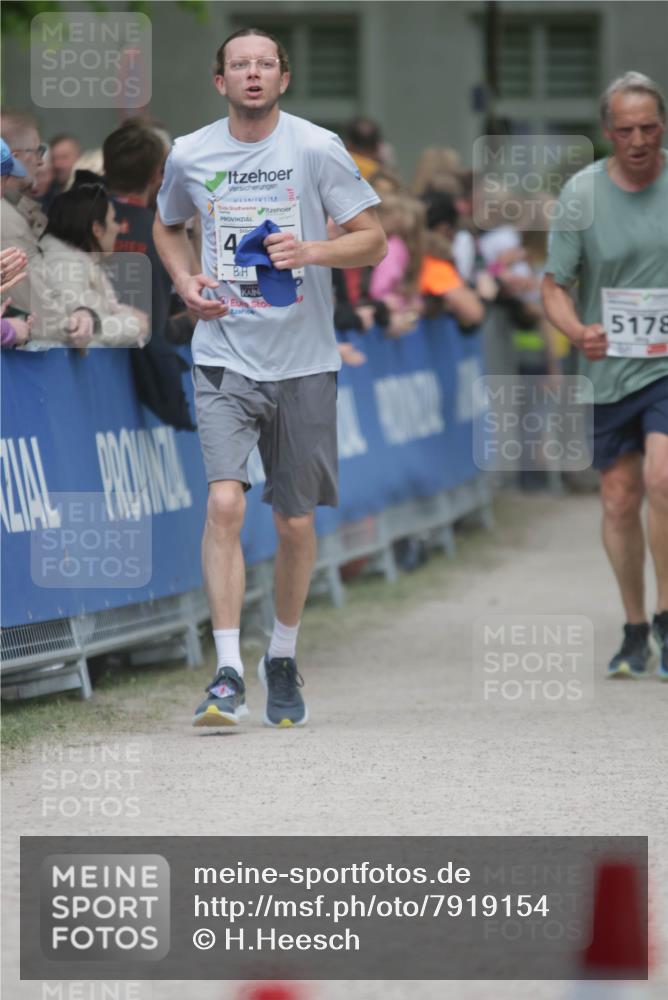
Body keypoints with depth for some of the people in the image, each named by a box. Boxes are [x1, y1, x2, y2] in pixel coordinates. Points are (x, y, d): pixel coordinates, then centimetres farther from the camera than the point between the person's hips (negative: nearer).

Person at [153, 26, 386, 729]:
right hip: (224, 358, 0)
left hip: (302, 361, 0)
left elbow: (372, 239, -2)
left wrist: (311, 251, -21)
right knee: (224, 502, -18)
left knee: (296, 523, 7)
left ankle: (282, 660, 29)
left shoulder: (317, 148, -4)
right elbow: (166, 226, 22)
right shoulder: (189, 155, 2)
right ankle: (228, 676, -18)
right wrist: (185, 280, 2)